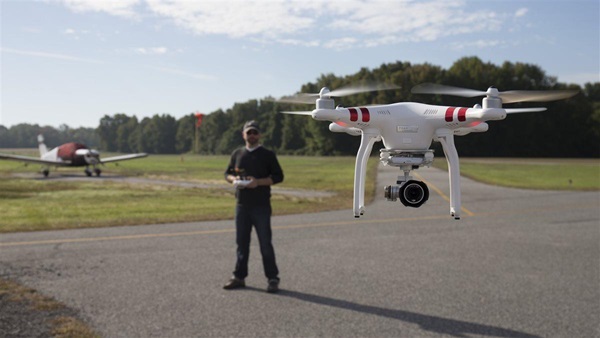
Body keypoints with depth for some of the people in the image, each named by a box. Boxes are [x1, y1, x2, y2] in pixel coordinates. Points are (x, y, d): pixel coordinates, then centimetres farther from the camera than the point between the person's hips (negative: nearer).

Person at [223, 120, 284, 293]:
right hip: (241, 205, 4)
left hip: (261, 206, -4)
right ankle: (239, 277, 21)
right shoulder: (237, 154, 12)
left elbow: (278, 176, -4)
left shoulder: (267, 155, 0)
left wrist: (258, 182, -17)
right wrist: (233, 179, -5)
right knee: (241, 242, 11)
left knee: (265, 243, -2)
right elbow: (228, 173, 18)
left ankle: (272, 278, 6)